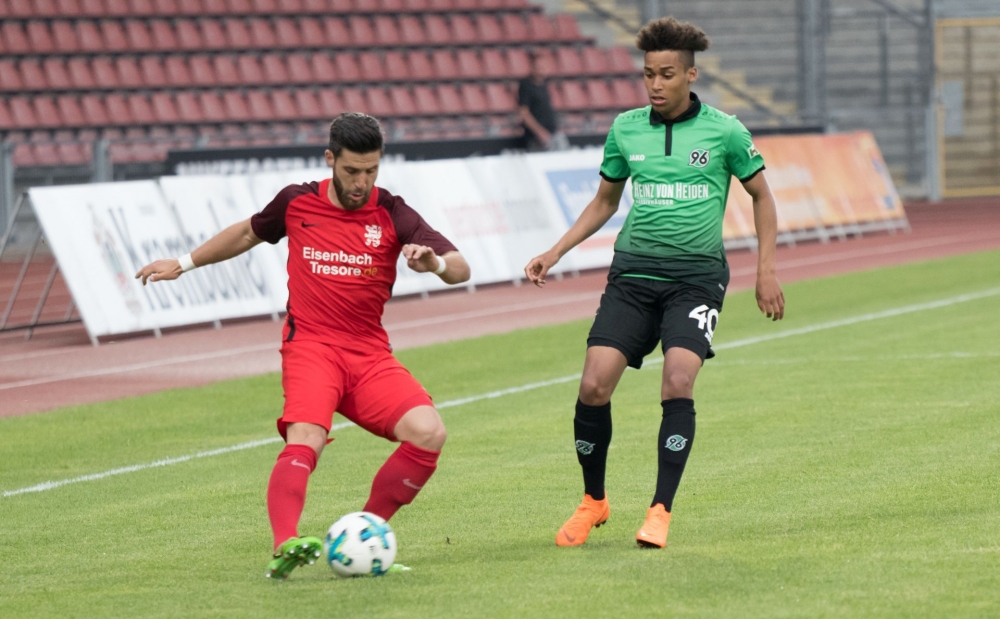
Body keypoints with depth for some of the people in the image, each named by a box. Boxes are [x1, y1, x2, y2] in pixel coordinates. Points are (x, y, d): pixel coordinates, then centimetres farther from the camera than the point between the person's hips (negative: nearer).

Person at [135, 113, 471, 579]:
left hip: (370, 354, 2)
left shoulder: (391, 213, 2)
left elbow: (461, 270, -5)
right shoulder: (297, 203, 5)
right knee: (305, 440, -31)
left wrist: (435, 262, -28)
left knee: (428, 432, -22)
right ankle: (284, 547, -48)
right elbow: (248, 233, 27)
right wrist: (184, 263, 31)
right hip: (310, 346, -2)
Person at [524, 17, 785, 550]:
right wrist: (556, 252, 10)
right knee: (593, 386, -10)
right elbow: (604, 202, 20)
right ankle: (593, 501, 12)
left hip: (696, 276, -3)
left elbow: (761, 195, 11)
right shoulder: (625, 130, 6)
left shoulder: (724, 131, -1)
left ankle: (660, 511, -11)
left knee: (677, 384, -22)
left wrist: (766, 271, 4)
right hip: (633, 272, 3)